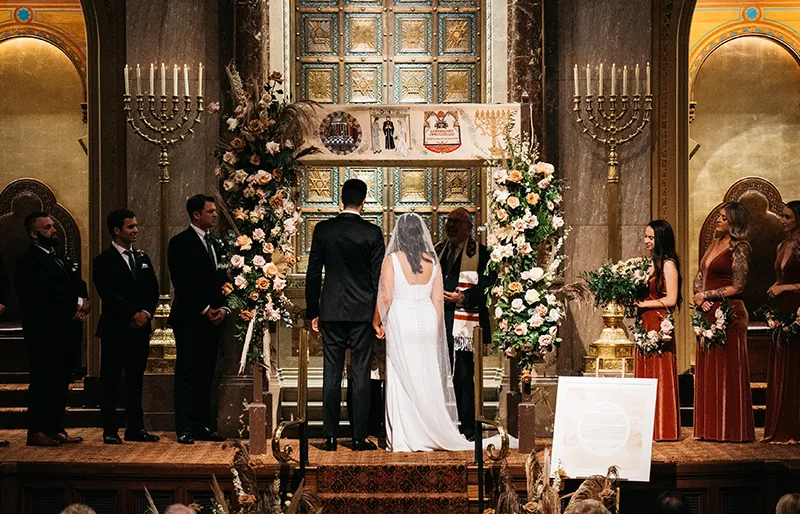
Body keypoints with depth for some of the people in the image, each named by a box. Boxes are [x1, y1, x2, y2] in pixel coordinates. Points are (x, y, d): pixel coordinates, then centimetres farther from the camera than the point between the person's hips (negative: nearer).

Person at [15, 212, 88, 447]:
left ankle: (56, 429, 15)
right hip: (44, 332, -8)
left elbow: (79, 285, 15)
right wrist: (77, 304, -11)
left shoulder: (60, 260, 21)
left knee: (60, 382, 9)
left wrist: (83, 302, -6)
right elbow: (48, 295, -18)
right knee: (43, 381, -6)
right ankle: (37, 432, -2)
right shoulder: (29, 261, -8)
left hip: (64, 331, 8)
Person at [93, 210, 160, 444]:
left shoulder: (142, 258, 15)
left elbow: (153, 291, 11)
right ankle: (110, 431, 5)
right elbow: (109, 295, -14)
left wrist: (146, 313, -6)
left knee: (136, 380, 10)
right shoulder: (104, 261, -5)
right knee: (110, 381, 0)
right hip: (115, 329, -6)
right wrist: (133, 314, -16)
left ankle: (136, 429, 16)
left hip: (140, 328, 6)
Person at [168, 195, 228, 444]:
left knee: (206, 375, 8)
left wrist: (222, 307, 2)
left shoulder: (215, 243, 17)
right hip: (190, 319, -7)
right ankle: (185, 430, -2)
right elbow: (182, 283, -12)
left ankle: (204, 426, 12)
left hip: (213, 319, 7)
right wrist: (204, 310, -13)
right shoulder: (180, 243, -5)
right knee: (186, 374, -3)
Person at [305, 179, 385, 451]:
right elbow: (379, 277, -4)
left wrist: (313, 312, 10)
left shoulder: (323, 229, 0)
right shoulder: (372, 232, -5)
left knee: (331, 374, 6)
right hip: (363, 312, -2)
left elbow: (313, 273, 2)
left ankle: (330, 437, 8)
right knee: (360, 375, 3)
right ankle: (359, 437, 5)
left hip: (331, 311, 2)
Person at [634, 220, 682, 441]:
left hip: (659, 324, -9)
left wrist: (644, 304, -11)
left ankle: (662, 429, 1)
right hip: (645, 324, 9)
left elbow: (671, 299, -15)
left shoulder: (668, 265, -9)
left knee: (659, 375, -4)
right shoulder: (652, 263, 17)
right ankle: (647, 428, 12)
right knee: (645, 374, 8)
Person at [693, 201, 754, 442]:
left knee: (727, 371, -3)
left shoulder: (739, 248, -8)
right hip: (708, 314, 8)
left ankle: (731, 429, 3)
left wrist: (707, 295, -8)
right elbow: (699, 276, 16)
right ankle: (710, 428, 13)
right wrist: (699, 296, -3)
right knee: (707, 371, 8)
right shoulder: (715, 243, 15)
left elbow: (737, 287, -12)